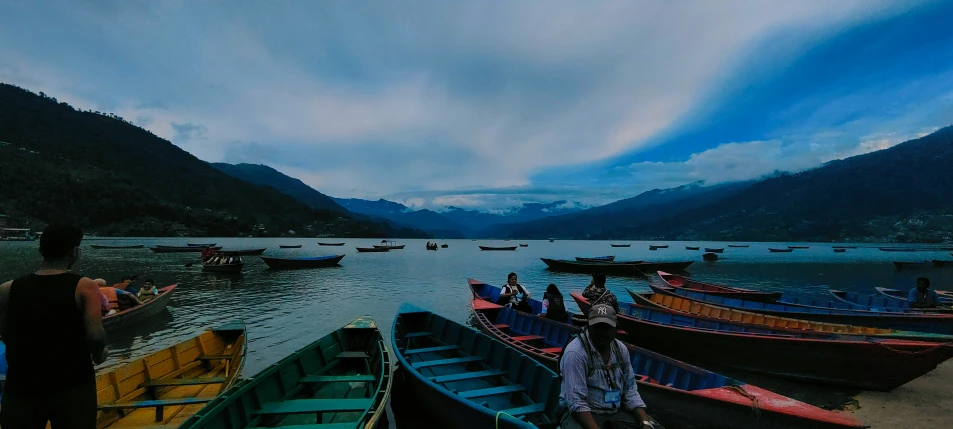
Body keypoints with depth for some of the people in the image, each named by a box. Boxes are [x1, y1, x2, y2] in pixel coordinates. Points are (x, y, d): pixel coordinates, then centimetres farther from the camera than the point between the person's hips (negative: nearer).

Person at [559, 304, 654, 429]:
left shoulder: (621, 349, 1)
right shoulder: (575, 352, -21)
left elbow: (630, 391, 6)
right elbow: (576, 402, -23)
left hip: (616, 411, 6)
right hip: (582, 414, -6)